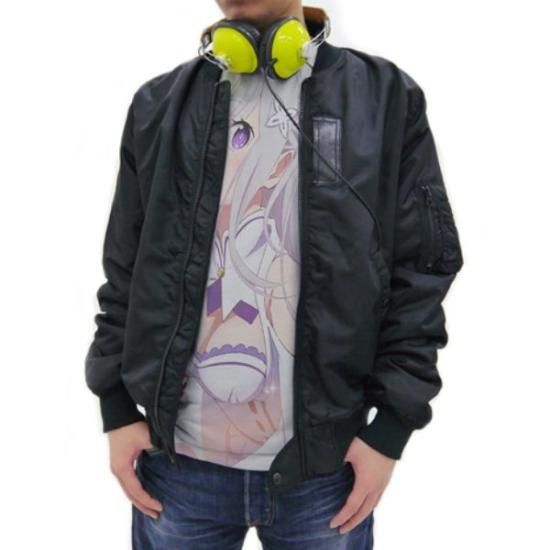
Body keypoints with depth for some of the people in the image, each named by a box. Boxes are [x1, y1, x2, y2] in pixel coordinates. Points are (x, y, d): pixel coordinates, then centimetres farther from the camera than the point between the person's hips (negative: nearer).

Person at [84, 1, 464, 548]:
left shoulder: (386, 98, -1)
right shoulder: (159, 104, 5)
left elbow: (421, 270, -2)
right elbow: (124, 268, 8)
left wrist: (392, 426, -5)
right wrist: (117, 410, 4)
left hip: (324, 463, -1)